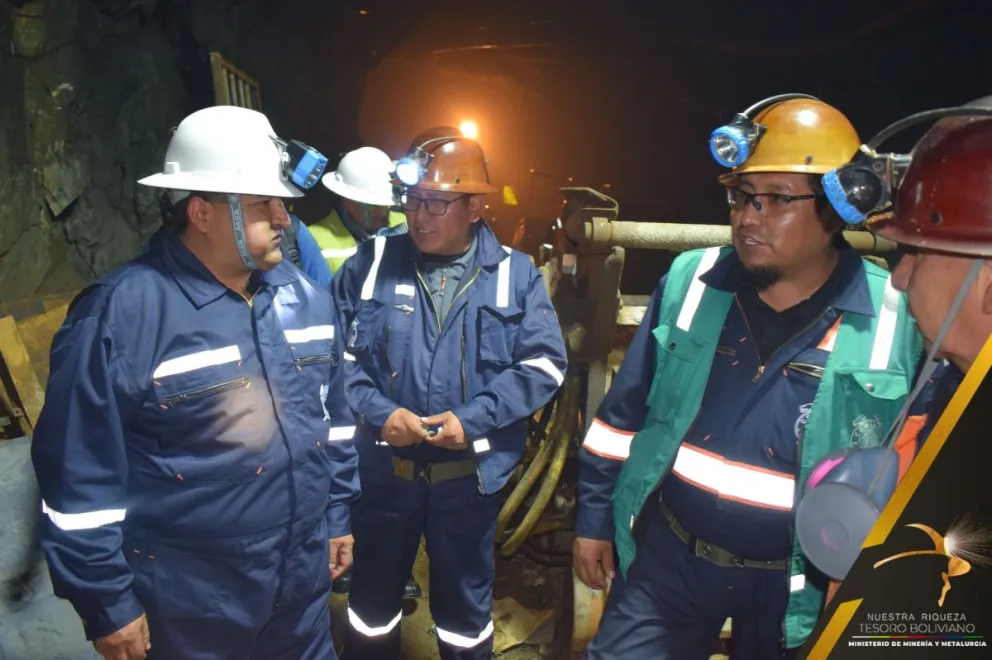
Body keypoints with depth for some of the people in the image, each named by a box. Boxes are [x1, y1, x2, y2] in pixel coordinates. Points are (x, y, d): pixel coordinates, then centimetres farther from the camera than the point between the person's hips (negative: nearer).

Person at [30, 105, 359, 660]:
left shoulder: (306, 298, -1)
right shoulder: (119, 315, -20)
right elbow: (80, 474, -15)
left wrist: (337, 515, 11)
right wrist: (107, 604, -10)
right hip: (189, 608, -4)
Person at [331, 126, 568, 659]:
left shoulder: (515, 274, -3)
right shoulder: (371, 263, -2)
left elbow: (543, 364, -8)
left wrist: (473, 418, -17)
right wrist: (377, 411, -15)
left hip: (469, 473, 0)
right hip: (384, 468, 1)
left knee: (465, 601, 20)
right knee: (373, 593, 22)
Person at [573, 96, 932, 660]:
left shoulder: (900, 321, -14)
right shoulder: (689, 281, -7)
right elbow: (624, 412, 0)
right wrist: (595, 517, 4)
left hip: (795, 584, -1)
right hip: (666, 555, 1)